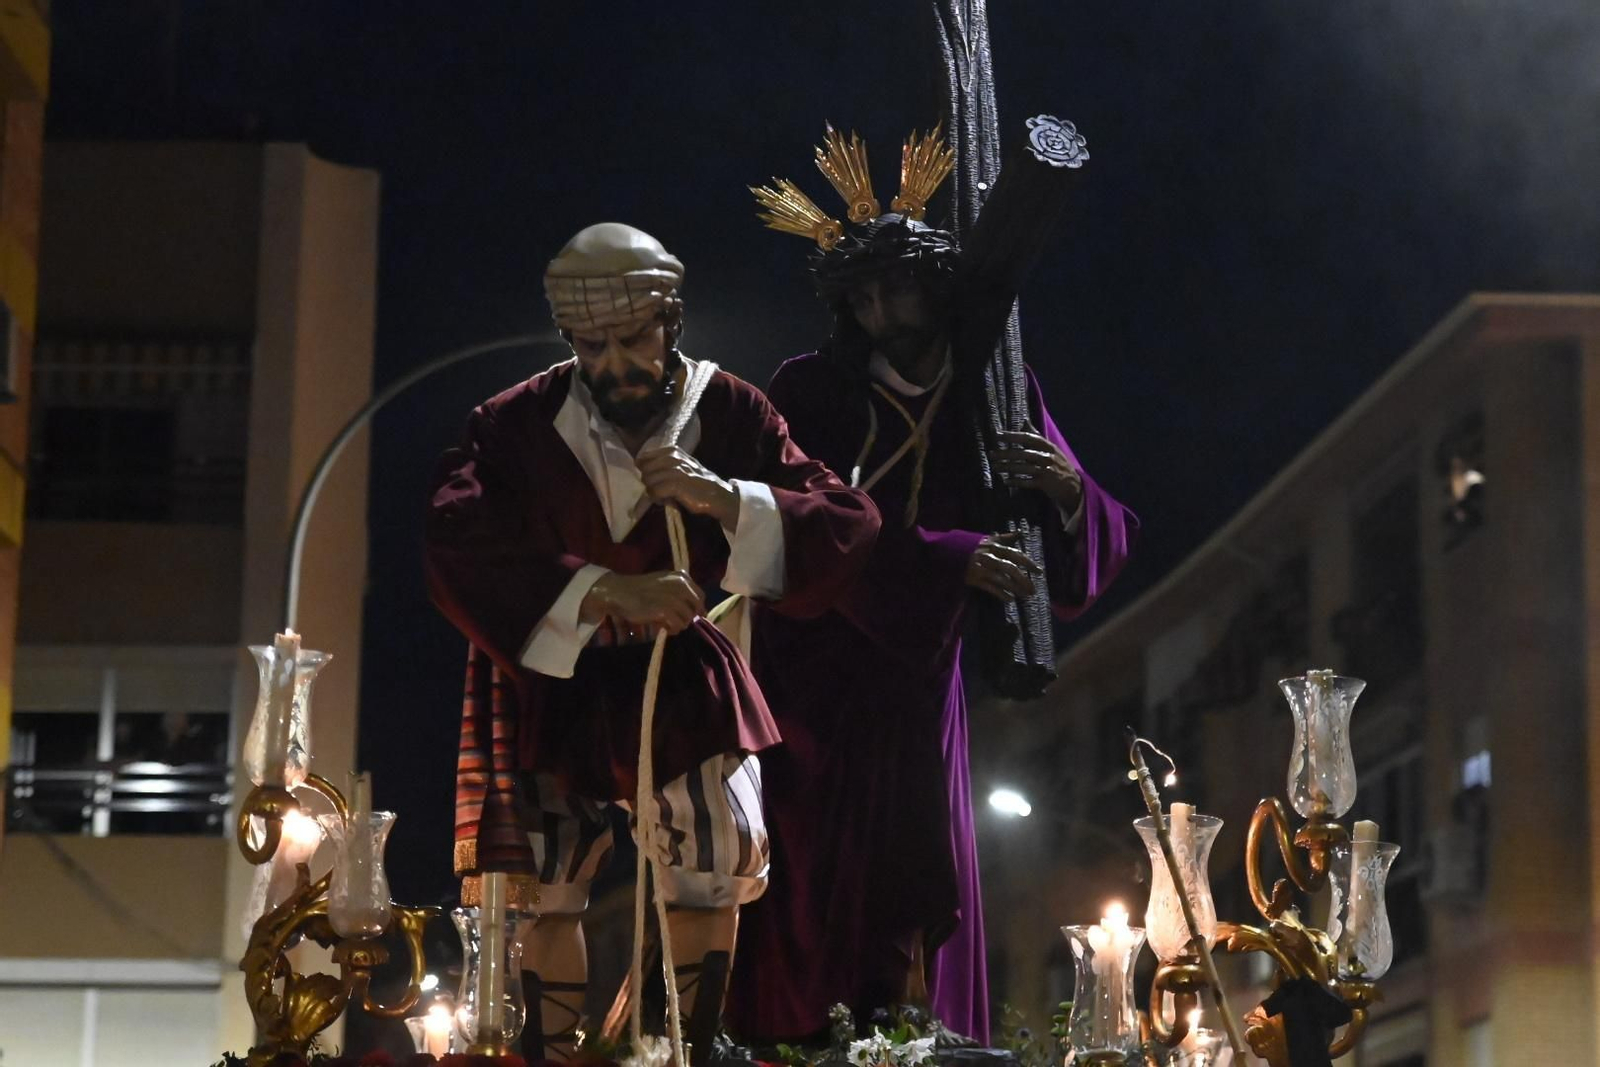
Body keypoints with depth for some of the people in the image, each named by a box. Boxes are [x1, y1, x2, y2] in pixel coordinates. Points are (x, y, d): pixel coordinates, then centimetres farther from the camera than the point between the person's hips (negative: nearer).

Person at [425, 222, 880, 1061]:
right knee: (546, 884, -1)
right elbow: (457, 547, -28)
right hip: (549, 677, -1)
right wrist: (608, 592, -36)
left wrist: (727, 499, -30)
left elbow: (850, 527, -14)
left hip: (679, 673, 1)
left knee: (717, 864, -8)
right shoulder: (519, 425, -14)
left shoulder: (731, 414, -10)